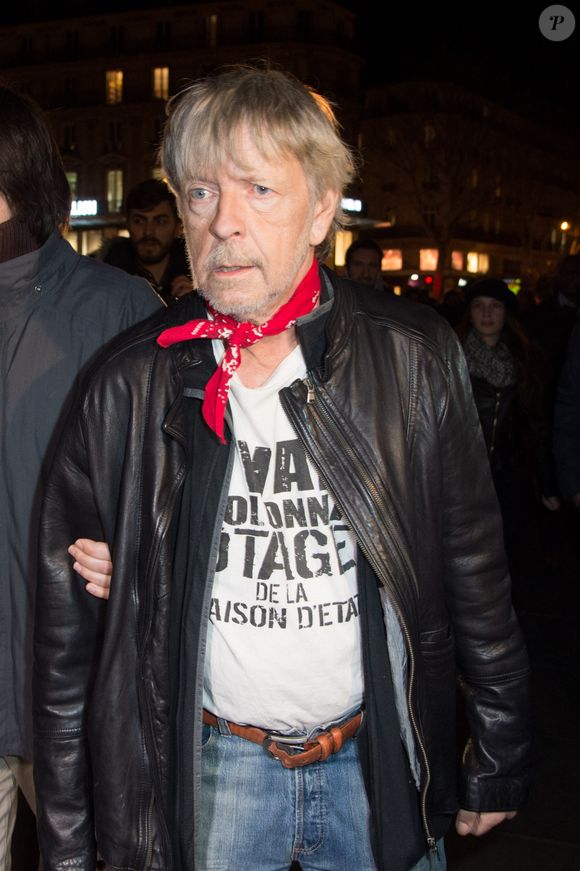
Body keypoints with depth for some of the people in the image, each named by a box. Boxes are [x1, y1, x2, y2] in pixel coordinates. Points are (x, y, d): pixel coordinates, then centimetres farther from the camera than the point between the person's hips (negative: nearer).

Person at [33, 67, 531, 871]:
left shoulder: (414, 359, -10)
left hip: (379, 760, 1)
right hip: (210, 767, 0)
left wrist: (501, 760, 5)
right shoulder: (129, 387, -10)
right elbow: (70, 625, -4)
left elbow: (475, 573, -2)